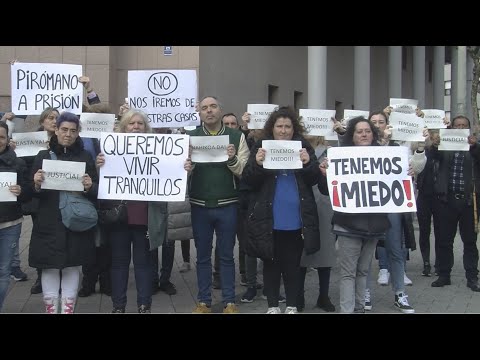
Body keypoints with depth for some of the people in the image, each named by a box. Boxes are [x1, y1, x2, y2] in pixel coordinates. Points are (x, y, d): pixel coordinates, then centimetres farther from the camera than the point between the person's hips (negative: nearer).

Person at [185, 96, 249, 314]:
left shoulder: (237, 137, 2)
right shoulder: (190, 137, 5)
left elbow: (245, 172, -1)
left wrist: (232, 159, -20)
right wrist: (186, 167, -22)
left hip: (227, 205, -1)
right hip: (200, 205, 1)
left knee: (226, 255, 8)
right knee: (202, 256, 10)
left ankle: (229, 302, 17)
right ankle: (203, 301, 20)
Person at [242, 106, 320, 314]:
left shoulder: (303, 147, 5)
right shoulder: (261, 148, 1)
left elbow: (314, 179, 0)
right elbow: (248, 181, -5)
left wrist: (308, 163, -19)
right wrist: (257, 164, -23)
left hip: (296, 219, 1)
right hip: (269, 219, -1)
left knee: (293, 264, 10)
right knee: (271, 263, 9)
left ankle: (292, 305, 22)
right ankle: (272, 305, 21)